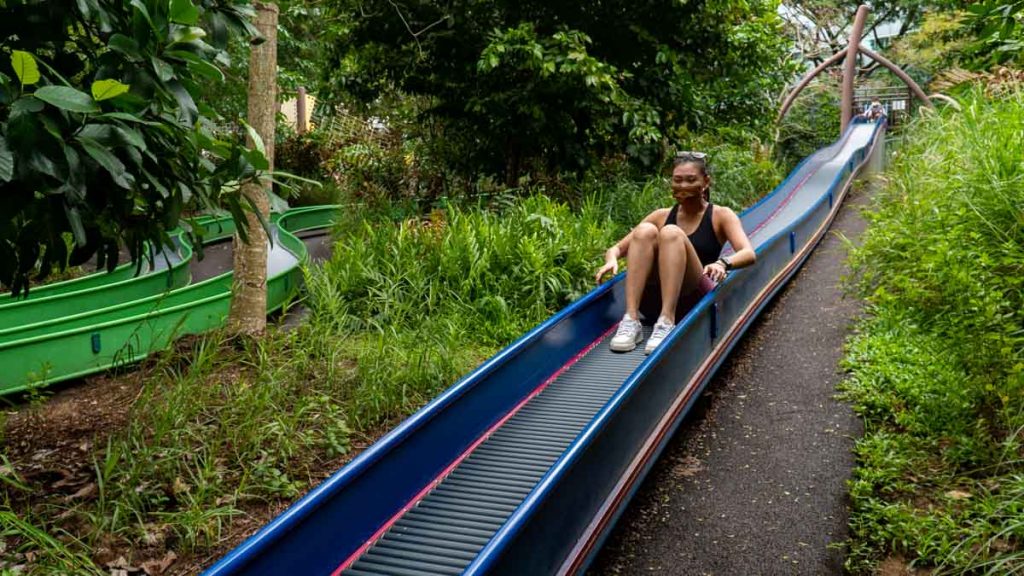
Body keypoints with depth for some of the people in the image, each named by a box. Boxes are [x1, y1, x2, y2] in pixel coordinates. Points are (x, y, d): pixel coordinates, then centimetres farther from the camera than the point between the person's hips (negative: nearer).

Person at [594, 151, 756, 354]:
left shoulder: (720, 216, 6)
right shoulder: (661, 216, 14)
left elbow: (749, 254, -11)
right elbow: (616, 248, 10)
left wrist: (723, 263, -33)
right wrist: (612, 259, -15)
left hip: (696, 297, -3)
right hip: (655, 295, 3)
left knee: (671, 233, -24)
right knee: (645, 231, -19)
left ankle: (667, 323, -38)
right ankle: (631, 321, -32)